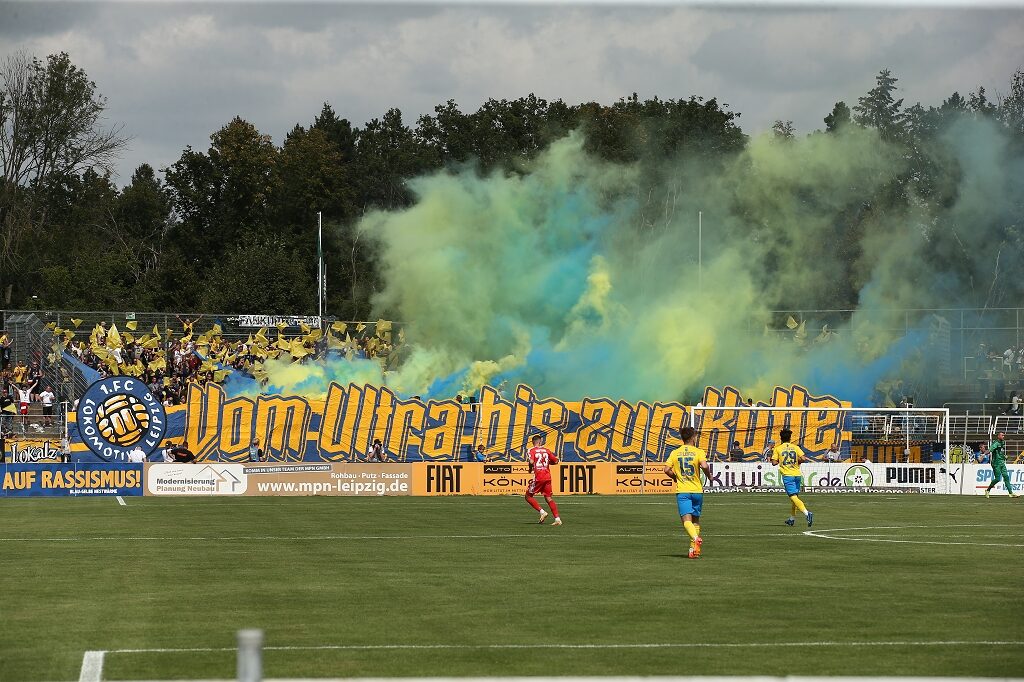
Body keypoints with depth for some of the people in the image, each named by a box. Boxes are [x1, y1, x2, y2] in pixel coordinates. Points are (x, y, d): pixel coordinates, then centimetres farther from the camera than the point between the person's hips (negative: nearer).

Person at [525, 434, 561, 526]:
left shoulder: (531, 451, -3)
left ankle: (542, 512, -5)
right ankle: (557, 519, 0)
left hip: (538, 478, -5)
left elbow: (531, 462, -20)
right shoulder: (546, 450, 10)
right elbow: (555, 461, 13)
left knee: (528, 496, 9)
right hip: (547, 477, 5)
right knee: (548, 498, 9)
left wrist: (531, 469, 0)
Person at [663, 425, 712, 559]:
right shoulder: (698, 452, -3)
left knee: (686, 519, -10)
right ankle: (693, 548, 13)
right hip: (697, 490, 0)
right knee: (695, 519, 15)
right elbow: (704, 466, -20)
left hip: (682, 491, 0)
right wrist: (709, 476, 0)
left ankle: (696, 539, -37)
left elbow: (667, 469, -4)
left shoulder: (675, 453, 4)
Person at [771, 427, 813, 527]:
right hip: (797, 474, 4)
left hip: (787, 475, -4)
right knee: (795, 496, 20)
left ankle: (807, 513, -35)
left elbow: (774, 462, -5)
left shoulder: (777, 448, 1)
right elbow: (803, 459, -4)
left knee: (794, 497, -14)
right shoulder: (795, 447, 6)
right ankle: (792, 518, 31)